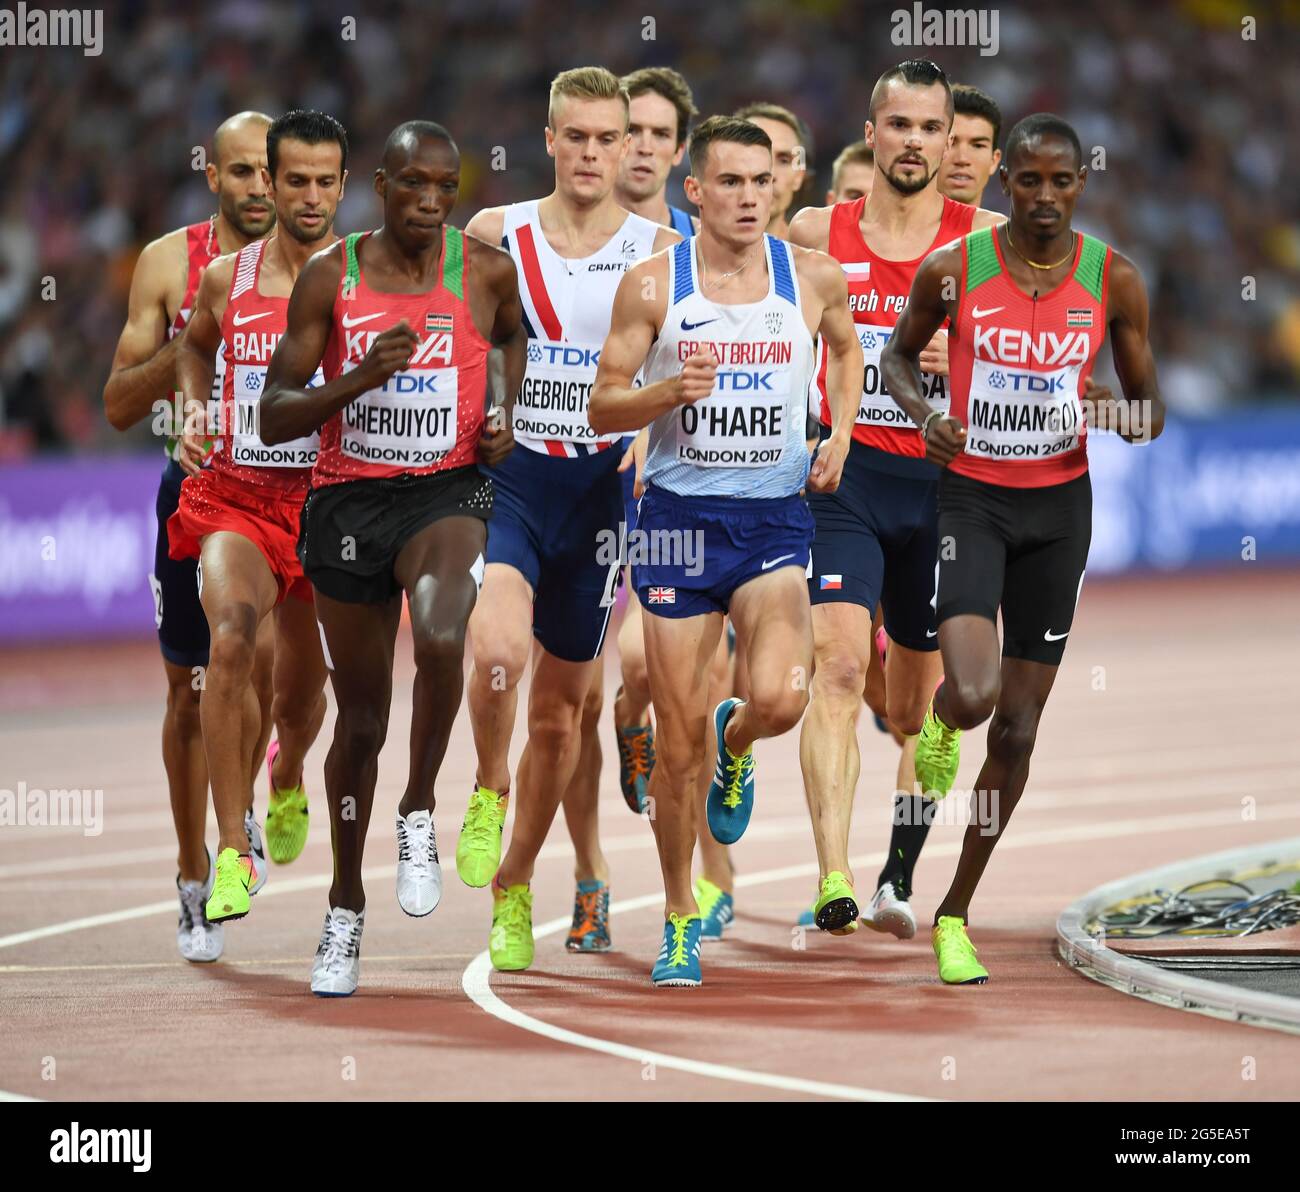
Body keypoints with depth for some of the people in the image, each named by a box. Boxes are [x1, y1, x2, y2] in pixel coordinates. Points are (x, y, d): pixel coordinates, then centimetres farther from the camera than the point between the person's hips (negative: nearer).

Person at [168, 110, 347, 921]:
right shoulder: (226, 279, 2)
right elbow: (194, 345, 24)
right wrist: (194, 411, 7)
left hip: (325, 502, 0)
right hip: (236, 496, 0)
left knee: (302, 689, 15)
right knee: (230, 637, -28)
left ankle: (287, 778, 54)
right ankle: (233, 854, -26)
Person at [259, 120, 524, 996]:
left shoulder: (487, 270, -2)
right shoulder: (330, 278, -5)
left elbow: (515, 334, 23)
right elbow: (275, 417, -6)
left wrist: (506, 414, 7)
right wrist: (361, 378, -21)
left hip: (447, 491, -1)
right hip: (347, 498, 1)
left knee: (441, 640, -32)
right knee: (361, 713, 9)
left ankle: (420, 817, -8)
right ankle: (347, 907, 26)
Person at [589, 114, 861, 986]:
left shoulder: (814, 278, 1)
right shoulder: (654, 285, -3)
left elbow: (847, 347, 24)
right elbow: (603, 406, 0)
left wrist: (842, 432, 9)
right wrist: (672, 391, -18)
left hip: (775, 518, 1)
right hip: (680, 514, -1)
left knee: (780, 698, -22)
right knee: (679, 739, 2)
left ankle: (736, 748, 17)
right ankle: (681, 917, 19)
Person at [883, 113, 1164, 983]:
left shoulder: (1115, 281, -5)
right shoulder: (953, 268, -9)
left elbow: (1153, 412, 5)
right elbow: (899, 355, 10)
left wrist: (1121, 414, -19)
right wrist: (923, 414, -11)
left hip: (1059, 506, 2)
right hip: (970, 495, -2)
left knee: (1017, 731, 5)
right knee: (973, 696, -23)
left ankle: (956, 916, 21)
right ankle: (940, 723, 18)